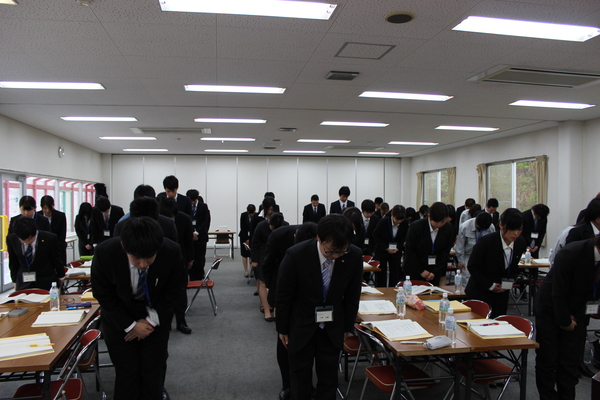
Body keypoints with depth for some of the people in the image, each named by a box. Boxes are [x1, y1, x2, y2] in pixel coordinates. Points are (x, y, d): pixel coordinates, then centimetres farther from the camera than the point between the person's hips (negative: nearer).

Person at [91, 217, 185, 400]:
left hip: (156, 318, 1)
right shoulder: (104, 253, -27)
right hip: (119, 320, 0)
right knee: (126, 373, 3)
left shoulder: (172, 252, -27)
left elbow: (172, 292, -9)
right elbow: (103, 295, -11)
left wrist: (151, 321, -14)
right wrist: (130, 325, -14)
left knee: (154, 372, 5)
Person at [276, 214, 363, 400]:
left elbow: (352, 294, -2)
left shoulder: (354, 256, -18)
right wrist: (282, 329, -2)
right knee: (300, 377, 13)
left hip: (333, 329, 2)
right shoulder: (296, 255, -26)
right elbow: (283, 295, -12)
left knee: (329, 378, 13)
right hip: (301, 327, -2)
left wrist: (347, 326, 6)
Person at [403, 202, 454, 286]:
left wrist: (435, 272, -8)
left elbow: (445, 253, -1)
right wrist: (421, 271, -10)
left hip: (435, 272, 3)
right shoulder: (416, 226, -15)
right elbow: (410, 251, -10)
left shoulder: (448, 229, -6)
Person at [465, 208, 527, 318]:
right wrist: (490, 285, -13)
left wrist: (510, 281, -4)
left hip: (501, 294, 5)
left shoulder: (521, 243, -5)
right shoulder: (486, 242, -21)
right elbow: (472, 267, -12)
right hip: (480, 294, -4)